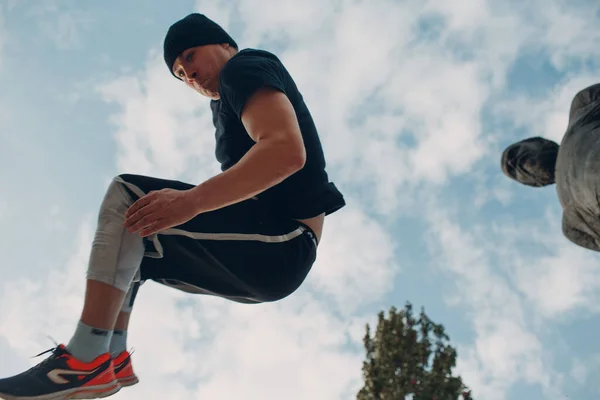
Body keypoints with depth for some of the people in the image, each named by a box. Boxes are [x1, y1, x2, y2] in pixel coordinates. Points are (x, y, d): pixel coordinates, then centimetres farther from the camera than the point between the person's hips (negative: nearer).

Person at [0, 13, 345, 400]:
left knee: (125, 197, -16)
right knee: (130, 241, 17)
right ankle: (113, 357, 3)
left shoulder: (246, 66, -3)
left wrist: (191, 201, -26)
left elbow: (287, 151, -22)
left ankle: (86, 360, -22)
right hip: (274, 250, 10)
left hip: (281, 240, -10)